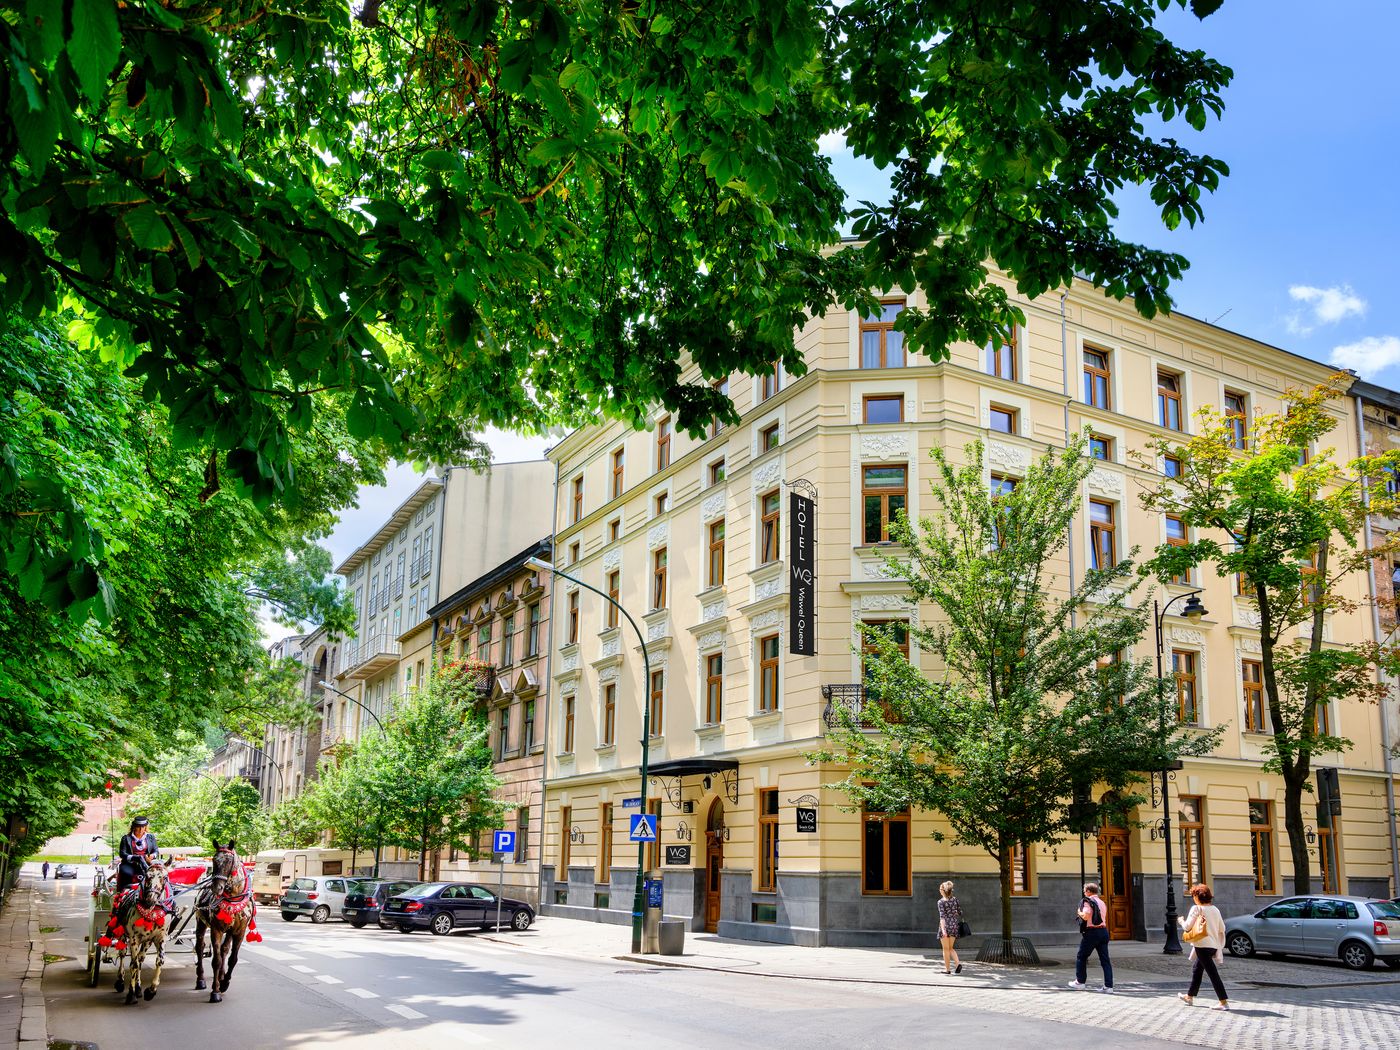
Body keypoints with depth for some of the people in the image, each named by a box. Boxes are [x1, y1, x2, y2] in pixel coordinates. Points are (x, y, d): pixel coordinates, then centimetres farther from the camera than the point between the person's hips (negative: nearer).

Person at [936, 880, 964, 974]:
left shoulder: (941, 901, -10)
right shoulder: (955, 899, 5)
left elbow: (942, 916, -18)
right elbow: (960, 912, 8)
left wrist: (943, 929, -24)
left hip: (945, 925, -5)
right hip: (955, 925, 5)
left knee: (946, 949, 7)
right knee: (950, 948, 16)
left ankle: (947, 969, 12)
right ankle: (958, 963, -5)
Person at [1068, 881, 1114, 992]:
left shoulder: (1087, 901, -9)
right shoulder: (1102, 902, 15)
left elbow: (1085, 916, -22)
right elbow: (1104, 918, 18)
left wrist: (1079, 912, -5)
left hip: (1091, 932, -7)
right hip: (1103, 931, 7)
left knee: (1081, 957, 9)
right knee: (1105, 959, 5)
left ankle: (1080, 981, 15)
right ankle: (1108, 985, 0)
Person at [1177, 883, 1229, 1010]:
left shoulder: (1196, 909, -10)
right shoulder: (1215, 909, 9)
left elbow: (1187, 926, -11)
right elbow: (1222, 928, 11)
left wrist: (1181, 921, 8)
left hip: (1202, 944, -8)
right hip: (1214, 945, 8)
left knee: (1212, 973, -8)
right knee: (1196, 969, 21)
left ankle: (1224, 1002, -12)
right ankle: (1190, 996, 33)